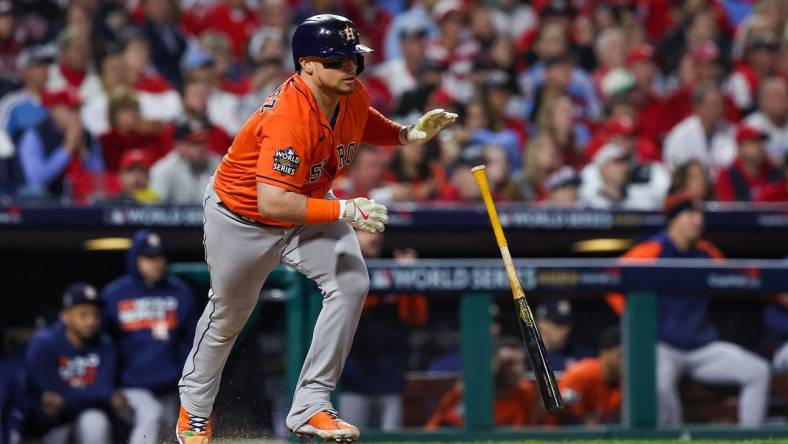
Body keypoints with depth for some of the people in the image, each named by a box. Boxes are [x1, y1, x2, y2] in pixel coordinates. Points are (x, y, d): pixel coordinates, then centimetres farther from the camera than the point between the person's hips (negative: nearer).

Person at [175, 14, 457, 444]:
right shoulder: (289, 117, -40)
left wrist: (407, 133, -5)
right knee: (227, 316, 13)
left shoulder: (354, 95, -15)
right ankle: (194, 408, 41)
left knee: (350, 282, -17)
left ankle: (310, 407, -10)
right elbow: (271, 203, -45)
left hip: (309, 207, 6)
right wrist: (344, 211, -47)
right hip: (241, 217, -6)